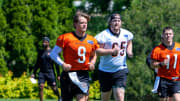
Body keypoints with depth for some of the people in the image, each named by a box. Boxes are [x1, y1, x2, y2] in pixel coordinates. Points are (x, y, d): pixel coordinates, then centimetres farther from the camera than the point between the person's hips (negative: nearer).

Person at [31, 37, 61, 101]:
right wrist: (34, 73, 11)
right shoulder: (40, 52, 11)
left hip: (50, 72, -3)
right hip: (42, 72, 3)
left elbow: (56, 64, -1)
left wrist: (58, 75, -4)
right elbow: (37, 64, 18)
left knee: (54, 88, 1)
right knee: (41, 87, -11)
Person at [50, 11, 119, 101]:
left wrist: (92, 63, 3)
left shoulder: (91, 40, 7)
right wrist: (62, 64, -15)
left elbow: (93, 55, 25)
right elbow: (53, 54, -1)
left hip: (83, 75, 2)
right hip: (69, 74, -2)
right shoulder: (65, 38, -5)